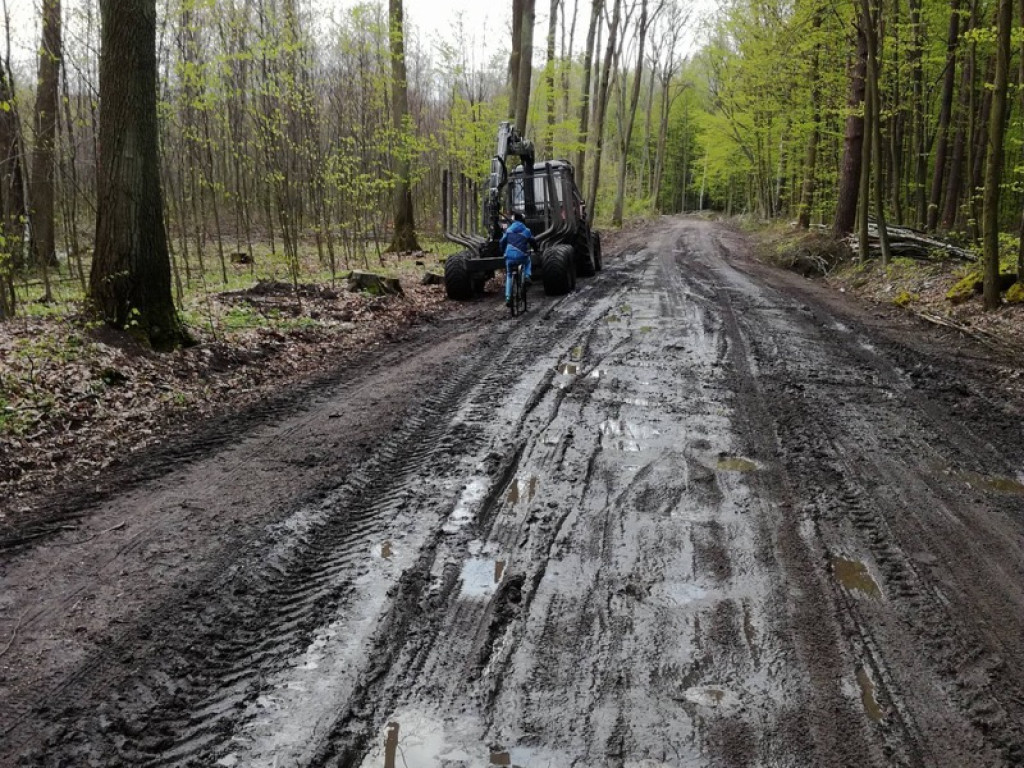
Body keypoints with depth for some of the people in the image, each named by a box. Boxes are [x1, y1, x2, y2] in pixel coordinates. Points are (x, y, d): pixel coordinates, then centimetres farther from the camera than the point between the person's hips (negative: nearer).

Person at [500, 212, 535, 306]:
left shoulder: (508, 230, 9)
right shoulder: (526, 231, 8)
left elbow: (502, 242, 12)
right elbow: (533, 242, 18)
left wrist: (504, 251, 31)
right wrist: (535, 249, 40)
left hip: (509, 257, 1)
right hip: (522, 257, -1)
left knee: (509, 276, 18)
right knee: (527, 261, 36)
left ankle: (508, 297, 6)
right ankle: (527, 276, 10)